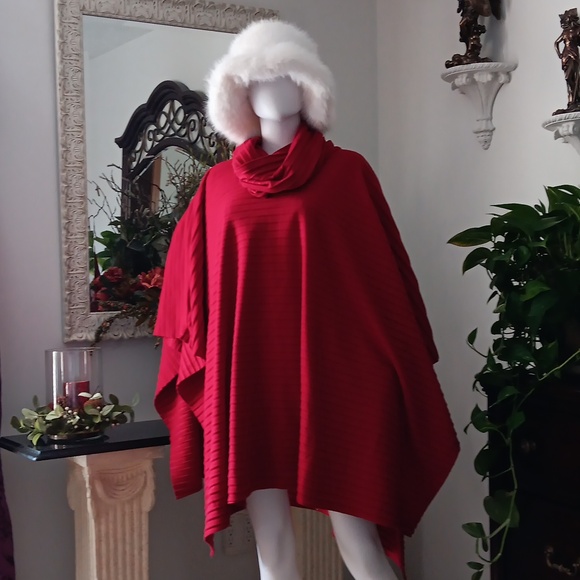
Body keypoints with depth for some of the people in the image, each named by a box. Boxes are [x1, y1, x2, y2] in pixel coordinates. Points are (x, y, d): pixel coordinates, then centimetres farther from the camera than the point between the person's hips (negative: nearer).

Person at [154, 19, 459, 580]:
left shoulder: (348, 171, 5)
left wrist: (401, 370, 0)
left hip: (332, 373, -3)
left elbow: (385, 272, 3)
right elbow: (189, 282, 16)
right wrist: (201, 364, 7)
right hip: (248, 381, 3)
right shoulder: (218, 185, 12)